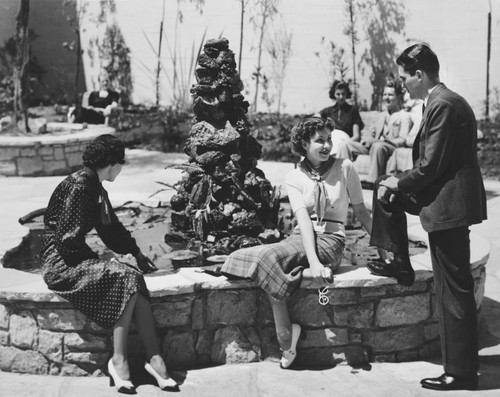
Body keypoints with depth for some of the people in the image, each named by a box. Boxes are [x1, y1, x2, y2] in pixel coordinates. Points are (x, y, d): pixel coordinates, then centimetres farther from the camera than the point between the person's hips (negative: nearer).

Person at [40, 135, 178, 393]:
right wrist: (96, 261, -11)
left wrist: (137, 253, 21)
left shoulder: (95, 189, 13)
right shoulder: (79, 186, -17)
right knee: (127, 278, -24)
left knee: (134, 280, -16)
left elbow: (111, 228, 25)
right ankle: (118, 361, -17)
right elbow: (69, 239, -20)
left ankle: (153, 358, -21)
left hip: (77, 258, 8)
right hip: (61, 263, -8)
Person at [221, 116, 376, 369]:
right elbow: (303, 219, -10)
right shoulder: (294, 177, 5)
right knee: (268, 260, -30)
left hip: (330, 241, -3)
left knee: (270, 257, -30)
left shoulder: (344, 168, 2)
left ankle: (286, 339, -20)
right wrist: (312, 262, -24)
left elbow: (361, 211, 10)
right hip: (301, 237, 3)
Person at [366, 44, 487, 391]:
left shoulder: (443, 105, -19)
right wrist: (397, 182, 9)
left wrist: (400, 183, -5)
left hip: (449, 204, -10)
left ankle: (462, 372, 8)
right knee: (386, 189, 22)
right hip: (444, 196, 10)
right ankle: (400, 265, 28)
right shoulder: (444, 100, 12)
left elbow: (431, 165, -22)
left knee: (454, 291, -2)